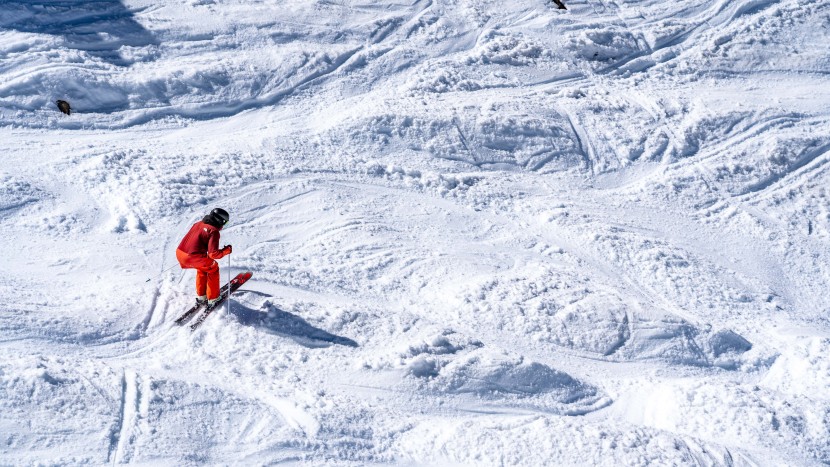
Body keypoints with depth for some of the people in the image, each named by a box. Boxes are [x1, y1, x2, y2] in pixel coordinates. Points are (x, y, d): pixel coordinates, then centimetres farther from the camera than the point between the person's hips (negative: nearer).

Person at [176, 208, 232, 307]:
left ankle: (201, 296, 38)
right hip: (192, 257, -8)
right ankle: (212, 299, 23)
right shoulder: (214, 231, -6)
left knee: (202, 267, 32)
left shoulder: (198, 224, 17)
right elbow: (213, 254, -13)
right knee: (213, 269, 17)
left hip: (179, 252, 8)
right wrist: (226, 250, 3)